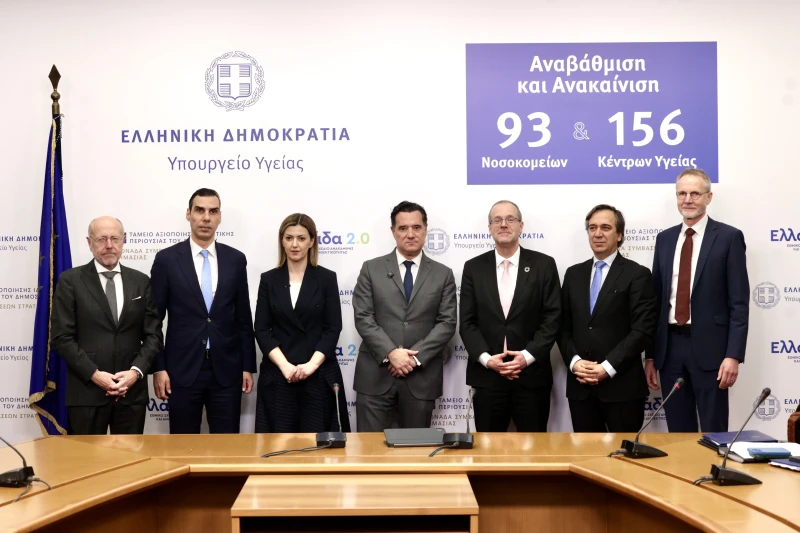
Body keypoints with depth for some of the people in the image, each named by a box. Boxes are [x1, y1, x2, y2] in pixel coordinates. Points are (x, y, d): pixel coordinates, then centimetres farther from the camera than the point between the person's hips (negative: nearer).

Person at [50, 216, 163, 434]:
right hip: (86, 391, -2)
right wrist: (94, 374, -13)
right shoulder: (71, 280, 1)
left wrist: (136, 371, -8)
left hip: (132, 392, 2)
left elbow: (153, 334, 7)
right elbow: (61, 337, -4)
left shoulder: (141, 281, 9)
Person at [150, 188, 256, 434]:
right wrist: (158, 368, -5)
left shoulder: (235, 259, 5)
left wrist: (248, 366, 5)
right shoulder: (167, 259, -1)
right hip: (182, 370, -1)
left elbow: (244, 318, 8)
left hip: (227, 370, 2)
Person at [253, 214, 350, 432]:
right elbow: (262, 330, 1)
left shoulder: (326, 278, 2)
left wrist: (311, 365, -15)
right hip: (278, 375, 1)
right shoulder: (269, 280, 6)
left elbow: (333, 328, -2)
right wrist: (285, 365, -12)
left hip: (319, 375, -1)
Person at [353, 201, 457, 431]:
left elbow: (447, 323, 0)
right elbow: (363, 318, -2)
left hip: (421, 377, 1)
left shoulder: (443, 274, 8)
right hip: (375, 375, -1)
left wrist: (416, 356, -12)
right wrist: (391, 352, -15)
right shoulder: (371, 269, 6)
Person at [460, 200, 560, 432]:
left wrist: (528, 356, -13)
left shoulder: (544, 265, 2)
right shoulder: (474, 267, 6)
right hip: (487, 376, 1)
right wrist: (487, 359, -11)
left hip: (532, 376, -1)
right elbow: (468, 322, 2)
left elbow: (552, 318, -2)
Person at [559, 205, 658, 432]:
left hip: (622, 386, -4)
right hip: (580, 386, 4)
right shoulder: (574, 273, 13)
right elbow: (564, 327, 11)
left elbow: (643, 330, -9)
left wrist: (608, 367, -15)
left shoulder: (637, 274, -2)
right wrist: (574, 361, -6)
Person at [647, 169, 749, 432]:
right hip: (670, 346, 4)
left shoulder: (729, 237, -2)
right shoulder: (665, 239, 11)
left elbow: (739, 302, -6)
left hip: (708, 346, -4)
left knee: (713, 432, 3)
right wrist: (650, 354, 8)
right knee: (678, 432, 11)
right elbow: (656, 299, 11)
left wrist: (733, 354, -14)